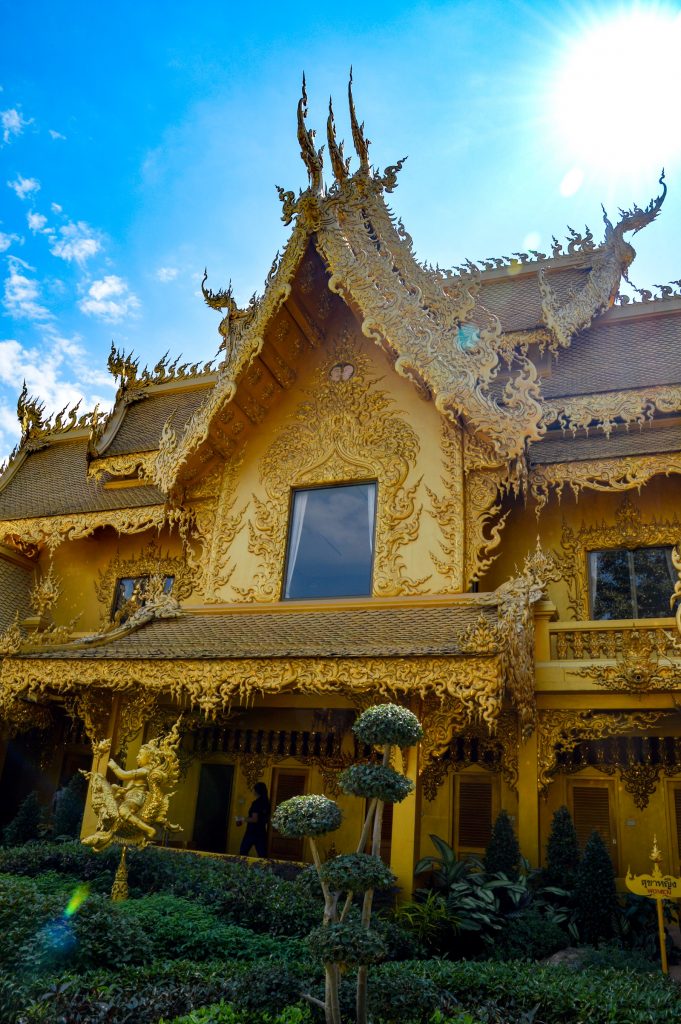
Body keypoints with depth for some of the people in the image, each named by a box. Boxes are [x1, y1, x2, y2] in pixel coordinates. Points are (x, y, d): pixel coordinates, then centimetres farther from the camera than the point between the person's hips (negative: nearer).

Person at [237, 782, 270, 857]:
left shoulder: (256, 803, -15)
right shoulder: (266, 803, 7)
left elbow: (254, 819, -20)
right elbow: (267, 820, 15)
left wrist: (243, 819, -9)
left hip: (252, 832, -7)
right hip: (262, 832, 7)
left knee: (243, 851, 10)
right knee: (262, 854, 5)